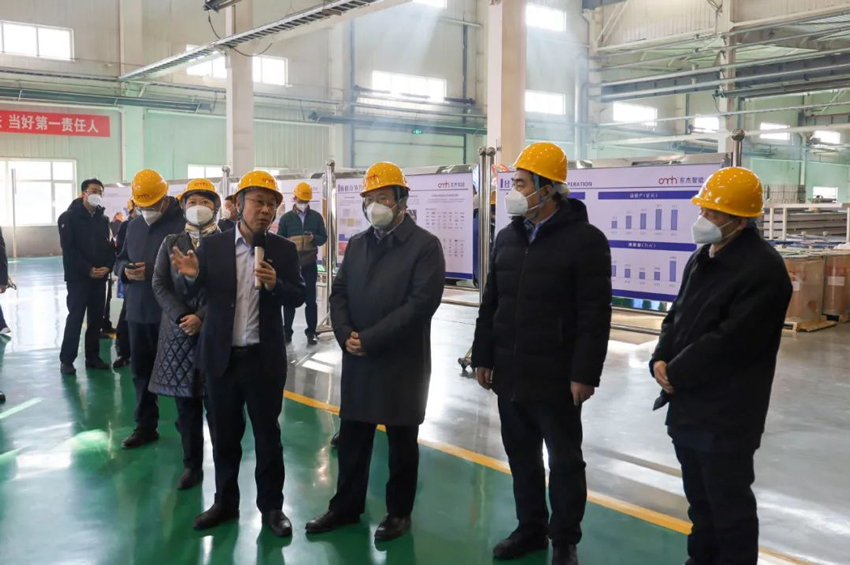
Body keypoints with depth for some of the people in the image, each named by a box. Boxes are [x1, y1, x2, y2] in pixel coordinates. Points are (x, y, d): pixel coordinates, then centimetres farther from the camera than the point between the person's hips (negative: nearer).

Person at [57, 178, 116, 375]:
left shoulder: (103, 219, 14)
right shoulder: (69, 217, -4)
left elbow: (109, 246, 12)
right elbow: (69, 249, -12)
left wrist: (108, 266, -7)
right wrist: (88, 269, -17)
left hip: (100, 277, 5)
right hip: (78, 277, -5)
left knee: (96, 318, 7)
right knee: (75, 318, -4)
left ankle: (93, 357, 16)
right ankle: (66, 359, 4)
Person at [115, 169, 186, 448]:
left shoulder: (184, 224, -12)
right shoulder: (134, 226, 13)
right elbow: (120, 260, 19)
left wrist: (151, 272, -22)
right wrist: (126, 270, -4)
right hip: (138, 311, 7)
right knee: (141, 371, 15)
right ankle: (145, 426, 28)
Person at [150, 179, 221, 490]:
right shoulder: (171, 243, 9)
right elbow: (160, 285, 4)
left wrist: (202, 318, -15)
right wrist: (181, 318, -9)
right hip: (179, 333, 3)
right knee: (186, 404, 8)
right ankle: (192, 465, 20)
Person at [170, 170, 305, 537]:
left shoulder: (284, 250, -2)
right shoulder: (212, 246, -1)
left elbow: (298, 297, -3)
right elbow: (198, 293, -2)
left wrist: (275, 284, -23)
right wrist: (193, 275, -24)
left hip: (264, 358, -1)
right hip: (221, 356, 1)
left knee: (267, 434, 9)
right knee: (224, 435, 14)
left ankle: (271, 505, 24)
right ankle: (225, 501, 31)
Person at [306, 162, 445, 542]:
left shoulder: (425, 245, -8)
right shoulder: (357, 244, 11)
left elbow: (421, 303, -17)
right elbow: (338, 293, 9)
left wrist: (369, 339, -18)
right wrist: (346, 334, -10)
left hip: (402, 361, -5)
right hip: (356, 360, 5)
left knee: (402, 441, 9)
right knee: (352, 438, 13)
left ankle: (399, 511, 26)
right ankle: (346, 506, 30)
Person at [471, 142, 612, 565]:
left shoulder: (585, 240, -10)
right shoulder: (507, 238, 9)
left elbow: (595, 315, -14)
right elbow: (490, 305, 13)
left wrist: (584, 374, -16)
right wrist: (483, 357, 11)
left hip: (556, 379, -6)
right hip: (509, 374, 6)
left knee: (564, 462, 9)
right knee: (521, 457, 17)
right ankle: (530, 528, 34)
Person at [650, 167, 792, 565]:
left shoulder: (763, 269, -18)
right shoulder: (702, 257, 12)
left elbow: (729, 342, -22)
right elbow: (677, 314, 14)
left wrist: (675, 374, -13)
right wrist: (661, 361, -3)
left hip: (727, 414, -9)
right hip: (687, 403, 9)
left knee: (729, 502, 5)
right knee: (699, 495, 22)